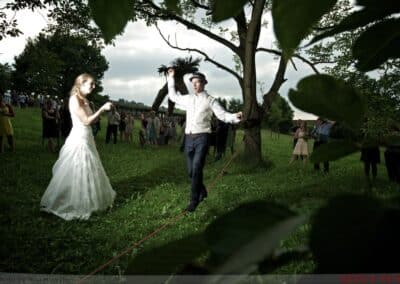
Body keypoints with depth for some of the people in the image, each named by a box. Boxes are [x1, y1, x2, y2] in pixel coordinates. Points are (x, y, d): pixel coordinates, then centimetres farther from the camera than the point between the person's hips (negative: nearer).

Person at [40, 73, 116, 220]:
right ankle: (70, 204, 11)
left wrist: (103, 110, 4)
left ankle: (86, 201, 31)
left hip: (87, 139, 9)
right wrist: (102, 108, -17)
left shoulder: (84, 100, 11)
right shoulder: (75, 99, -15)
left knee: (88, 172, 17)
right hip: (79, 139, -9)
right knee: (76, 174, -1)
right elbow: (86, 121, -19)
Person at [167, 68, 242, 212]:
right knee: (191, 171, 10)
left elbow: (223, 115, -11)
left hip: (202, 138, -5)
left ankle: (194, 200, -10)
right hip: (189, 138, 5)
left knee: (196, 169, -16)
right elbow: (173, 96, 30)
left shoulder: (210, 100, -1)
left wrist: (235, 116, -31)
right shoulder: (188, 99, 14)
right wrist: (171, 78, 28)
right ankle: (202, 191, 34)